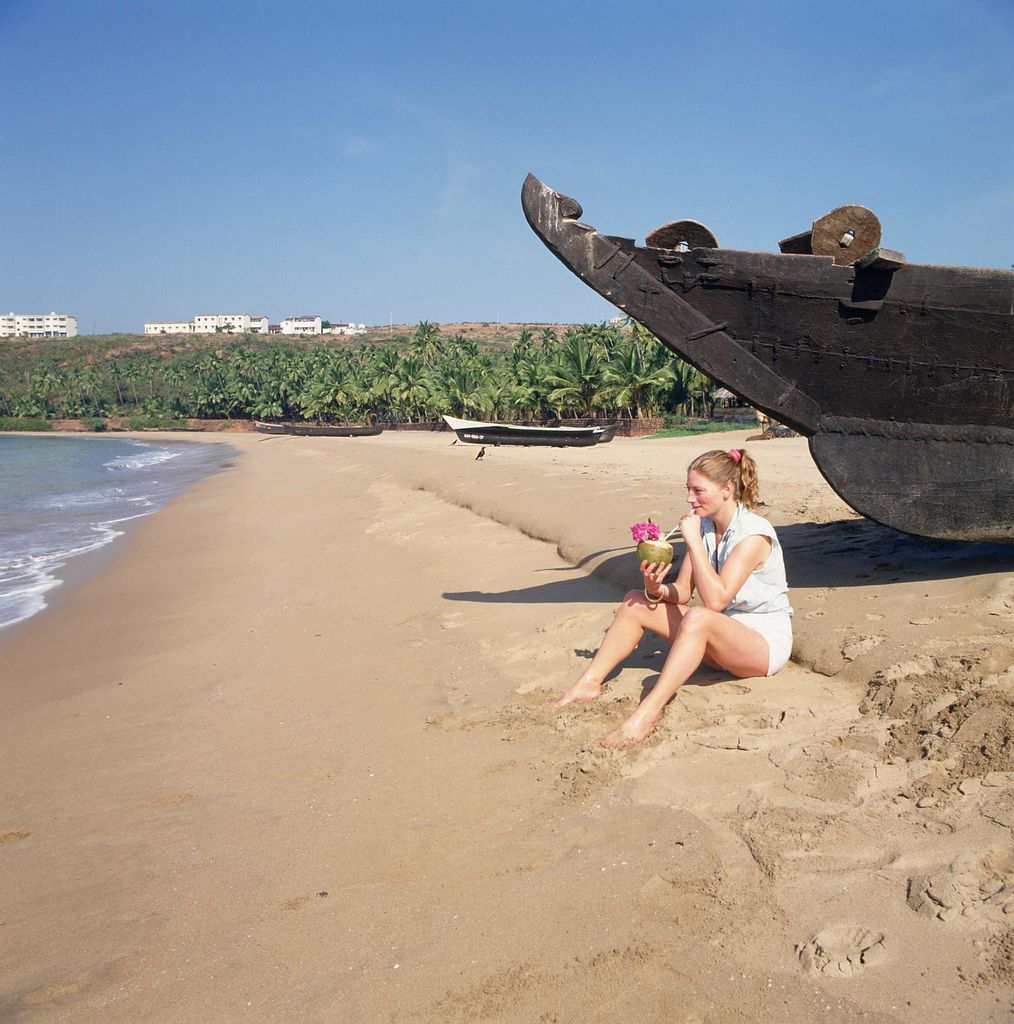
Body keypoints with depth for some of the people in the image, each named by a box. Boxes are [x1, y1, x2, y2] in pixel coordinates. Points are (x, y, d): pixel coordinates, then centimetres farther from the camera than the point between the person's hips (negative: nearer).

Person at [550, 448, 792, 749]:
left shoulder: (753, 534, -21)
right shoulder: (704, 525, 3)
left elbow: (715, 600, -30)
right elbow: (682, 592, 2)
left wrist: (693, 540, -27)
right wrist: (656, 589, -21)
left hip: (766, 642, -8)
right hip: (720, 635, 8)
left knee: (698, 618, -39)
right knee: (636, 603, -4)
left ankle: (647, 714, -42)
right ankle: (588, 684, -9)